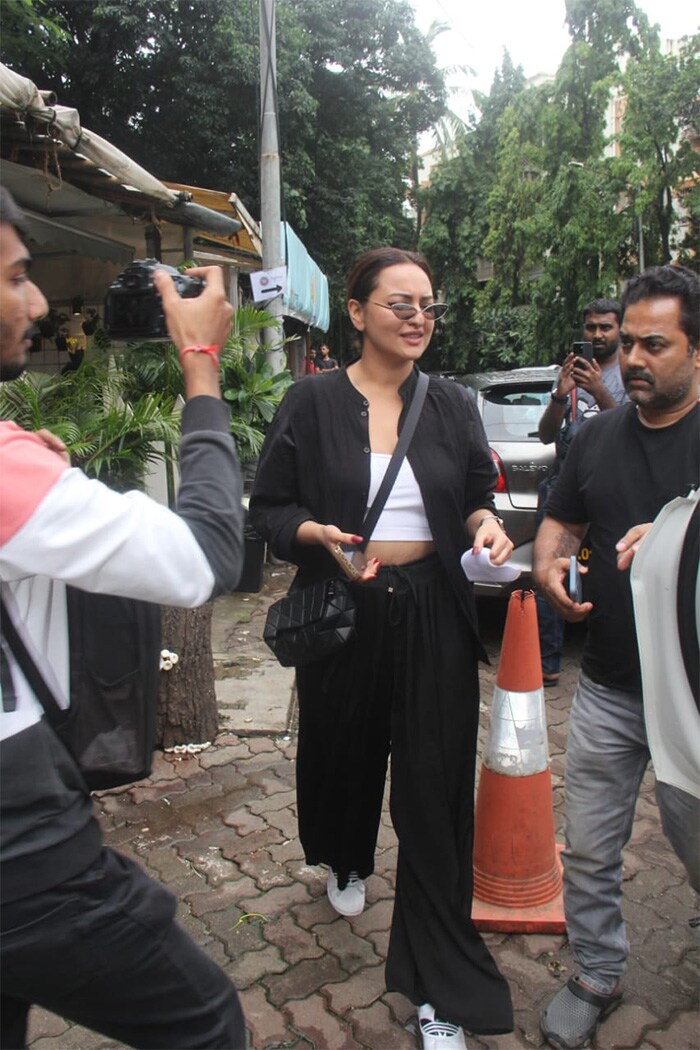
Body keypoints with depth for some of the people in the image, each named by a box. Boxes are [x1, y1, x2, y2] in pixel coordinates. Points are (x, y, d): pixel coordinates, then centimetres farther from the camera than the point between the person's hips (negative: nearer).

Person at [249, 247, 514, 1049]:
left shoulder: (449, 404, 5)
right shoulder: (311, 404, -3)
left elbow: (477, 496, 12)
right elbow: (268, 507, 0)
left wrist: (485, 524, -10)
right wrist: (316, 532, -19)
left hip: (434, 615, 1)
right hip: (344, 613, -1)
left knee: (435, 785, 2)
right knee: (345, 749, 17)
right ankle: (345, 862, 55)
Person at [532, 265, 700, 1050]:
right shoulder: (599, 435, 8)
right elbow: (558, 523, 14)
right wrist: (548, 567, -8)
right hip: (606, 687, 4)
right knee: (588, 852, 13)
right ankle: (597, 978, 36)